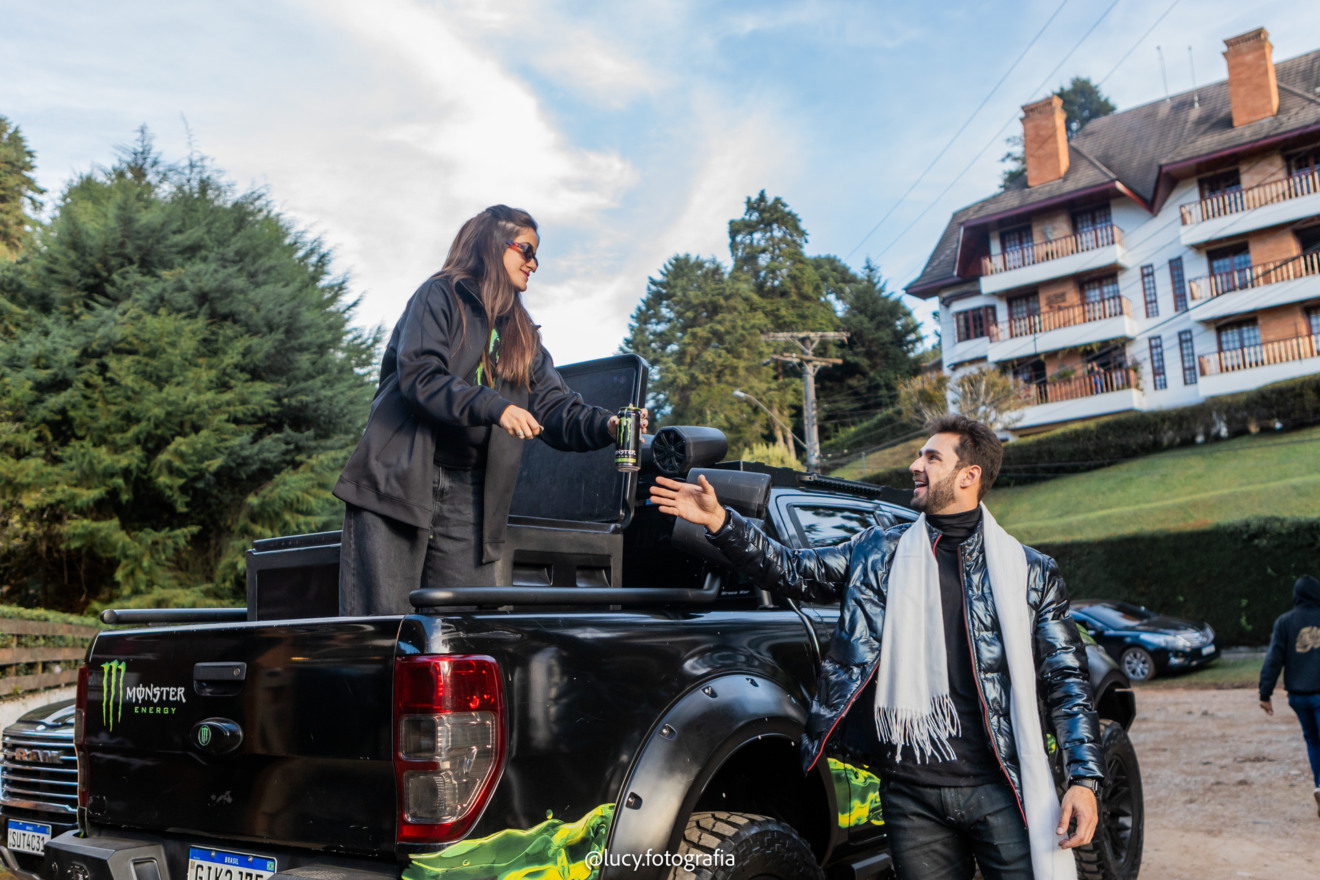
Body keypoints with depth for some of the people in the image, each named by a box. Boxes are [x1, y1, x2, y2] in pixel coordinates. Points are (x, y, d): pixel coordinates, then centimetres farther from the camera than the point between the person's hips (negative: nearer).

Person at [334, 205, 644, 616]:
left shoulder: (522, 334, 22)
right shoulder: (440, 296, 3)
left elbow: (554, 410, 13)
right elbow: (418, 376, -13)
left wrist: (606, 425, -6)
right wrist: (494, 407, -24)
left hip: (467, 497, 6)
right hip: (399, 481, -5)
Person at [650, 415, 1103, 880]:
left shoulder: (1030, 572, 4)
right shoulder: (878, 552, 9)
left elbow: (1067, 679, 5)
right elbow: (793, 571, 6)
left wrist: (1084, 778, -4)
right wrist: (720, 522, -6)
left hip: (998, 790, -1)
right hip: (910, 796, 2)